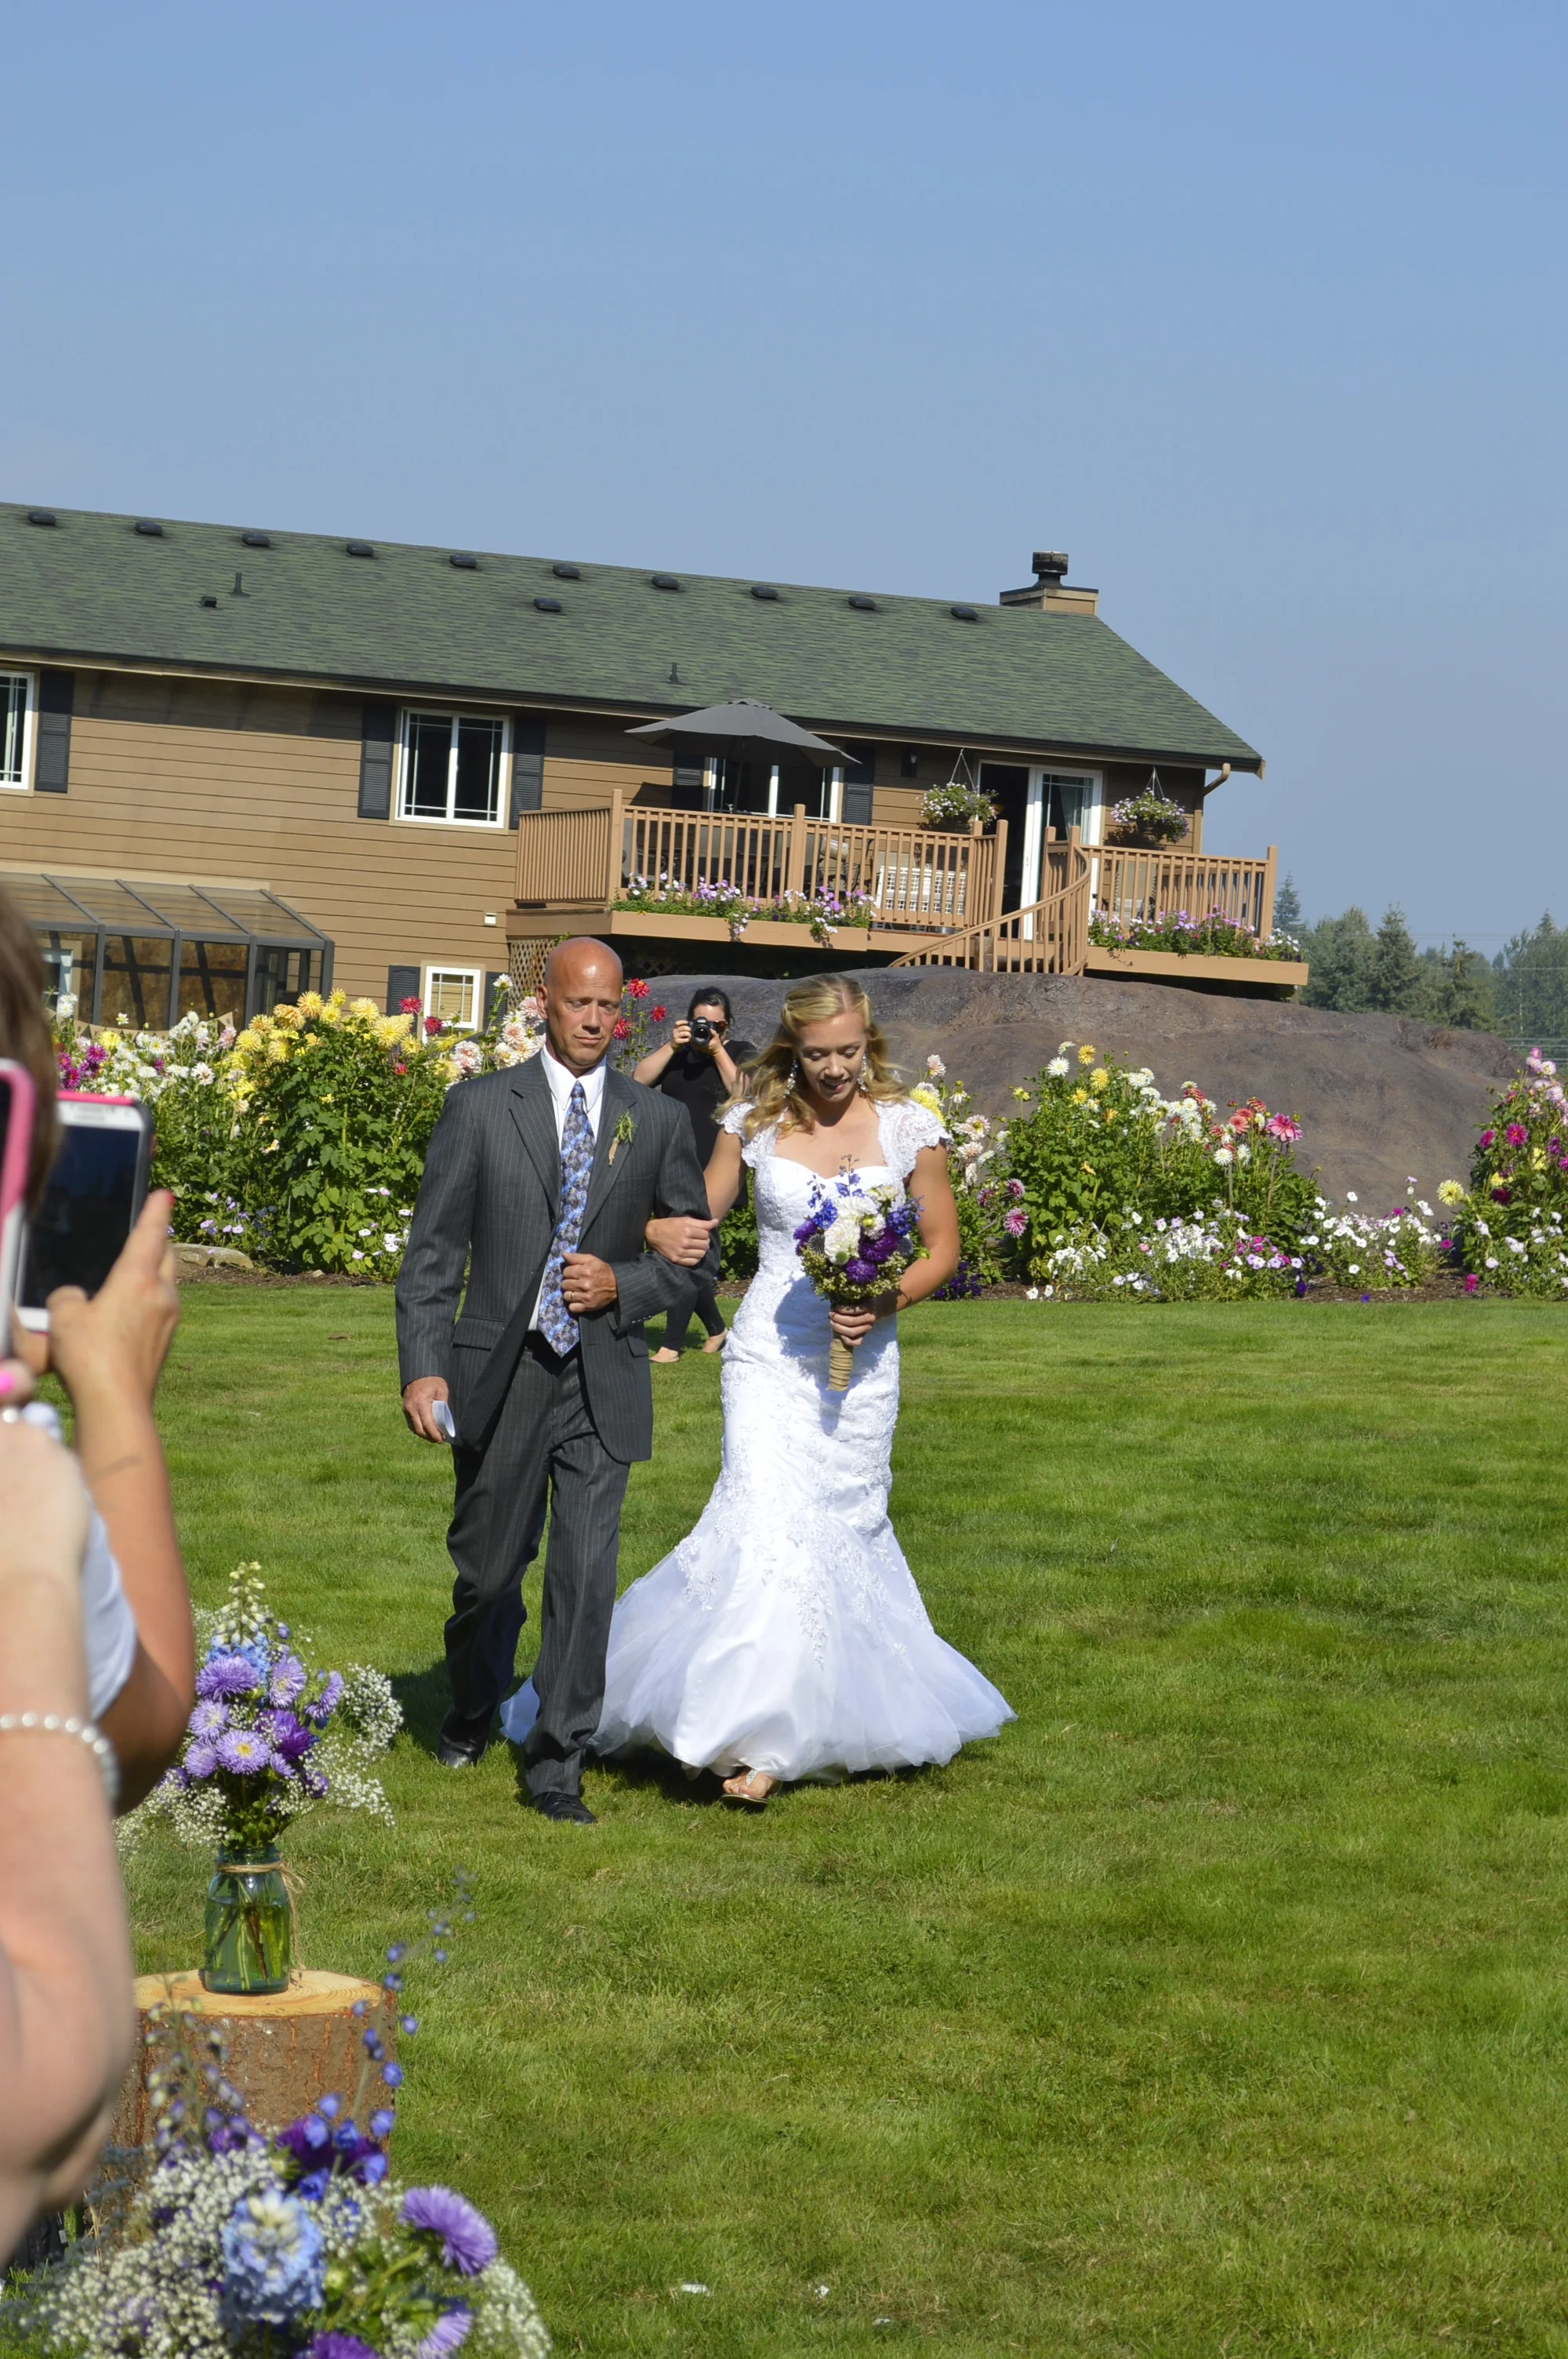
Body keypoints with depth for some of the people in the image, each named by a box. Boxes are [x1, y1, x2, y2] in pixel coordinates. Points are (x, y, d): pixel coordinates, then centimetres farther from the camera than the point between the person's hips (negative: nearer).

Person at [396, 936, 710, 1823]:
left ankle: (558, 1764, 2)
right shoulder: (480, 1107, 1)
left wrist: (624, 1287, -8)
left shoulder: (659, 1120, 6)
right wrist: (423, 1369, -9)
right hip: (500, 1377, 0)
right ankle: (474, 1708, 40)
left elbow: (695, 1247, 12)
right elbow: (433, 1250, -1)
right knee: (489, 1566, 12)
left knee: (587, 1573, -6)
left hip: (603, 1382, 0)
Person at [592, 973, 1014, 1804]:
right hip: (770, 1352, -1)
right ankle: (757, 1736, -9)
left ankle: (840, 1720, 24)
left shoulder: (907, 1128, -1)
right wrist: (664, 1230, -15)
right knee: (768, 1514, -14)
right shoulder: (758, 1123, 1)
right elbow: (701, 1212, 10)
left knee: (844, 1523, 7)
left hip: (861, 1360, 1)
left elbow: (943, 1245, 6)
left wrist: (888, 1302, -13)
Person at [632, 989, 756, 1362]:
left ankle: (672, 1343, -9)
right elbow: (639, 1079, 1)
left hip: (713, 1173, -5)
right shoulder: (677, 1053, 14)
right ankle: (716, 1329, 29)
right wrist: (671, 1046, -9)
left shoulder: (741, 1053, 5)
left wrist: (718, 1051, -13)